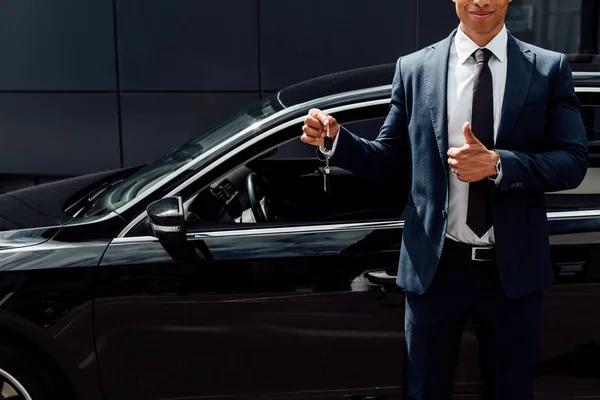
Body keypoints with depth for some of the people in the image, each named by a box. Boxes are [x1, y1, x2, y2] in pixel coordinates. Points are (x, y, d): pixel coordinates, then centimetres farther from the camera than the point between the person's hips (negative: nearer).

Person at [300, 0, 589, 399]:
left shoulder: (550, 69, 0)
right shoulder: (414, 69, 2)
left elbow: (573, 162, -6)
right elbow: (389, 160, 6)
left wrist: (497, 164, -21)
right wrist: (333, 140, -11)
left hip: (514, 268, 1)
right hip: (435, 265, 0)